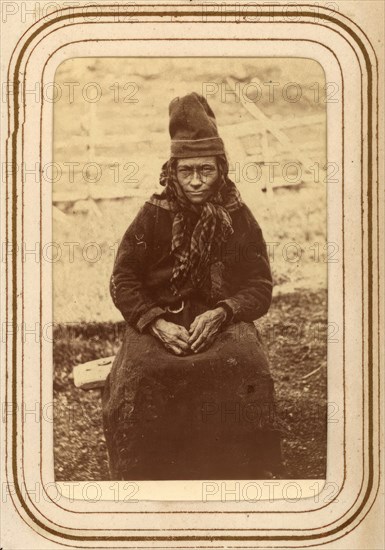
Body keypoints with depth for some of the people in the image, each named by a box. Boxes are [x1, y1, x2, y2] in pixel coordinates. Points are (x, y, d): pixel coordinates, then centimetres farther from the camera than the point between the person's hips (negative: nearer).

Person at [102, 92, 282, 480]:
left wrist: (220, 313, -16)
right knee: (140, 375, -32)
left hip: (222, 318, 0)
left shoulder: (239, 219, 6)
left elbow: (260, 288, 4)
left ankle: (243, 475, -15)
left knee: (245, 370, -33)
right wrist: (156, 323, -15)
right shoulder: (154, 216, 4)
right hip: (158, 319, 0)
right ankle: (147, 477, -14)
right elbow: (123, 281, 2)